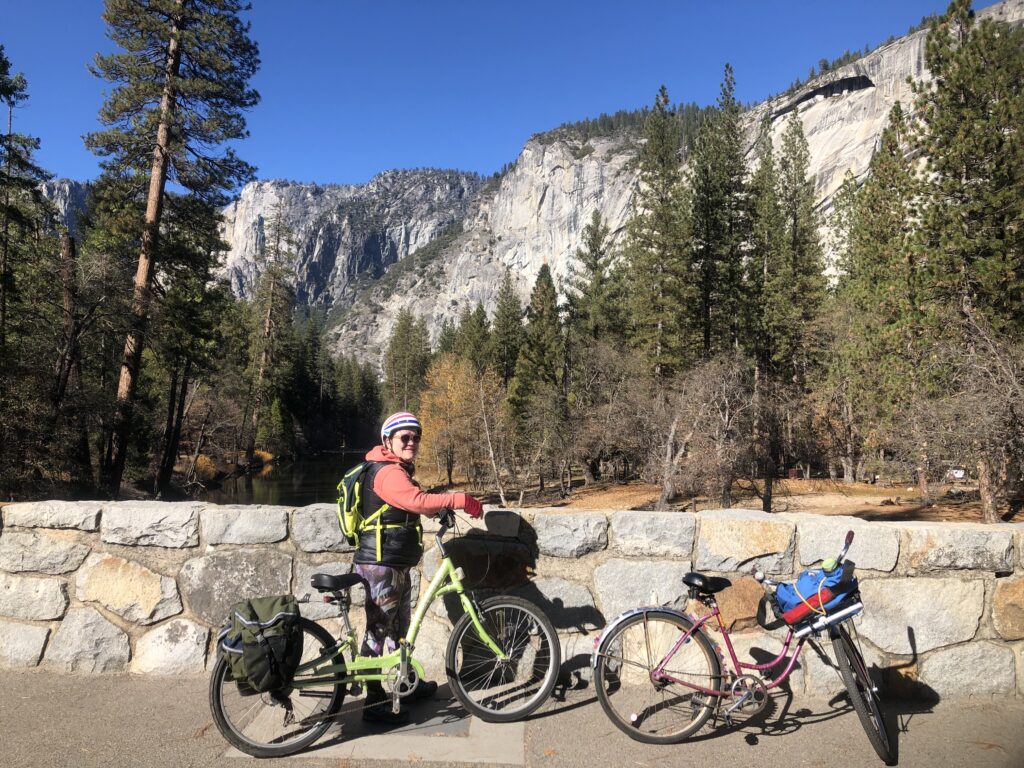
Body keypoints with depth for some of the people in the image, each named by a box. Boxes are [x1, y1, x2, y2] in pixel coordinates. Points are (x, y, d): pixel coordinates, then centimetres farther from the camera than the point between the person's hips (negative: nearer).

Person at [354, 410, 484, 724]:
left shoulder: (399, 471, 17)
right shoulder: (387, 472, -19)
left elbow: (419, 505, 15)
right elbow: (419, 501, -34)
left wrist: (442, 506, -1)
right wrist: (461, 499, -32)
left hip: (397, 565, 11)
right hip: (380, 566, -11)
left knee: (401, 627, 22)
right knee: (379, 631, -1)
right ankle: (375, 703, 8)